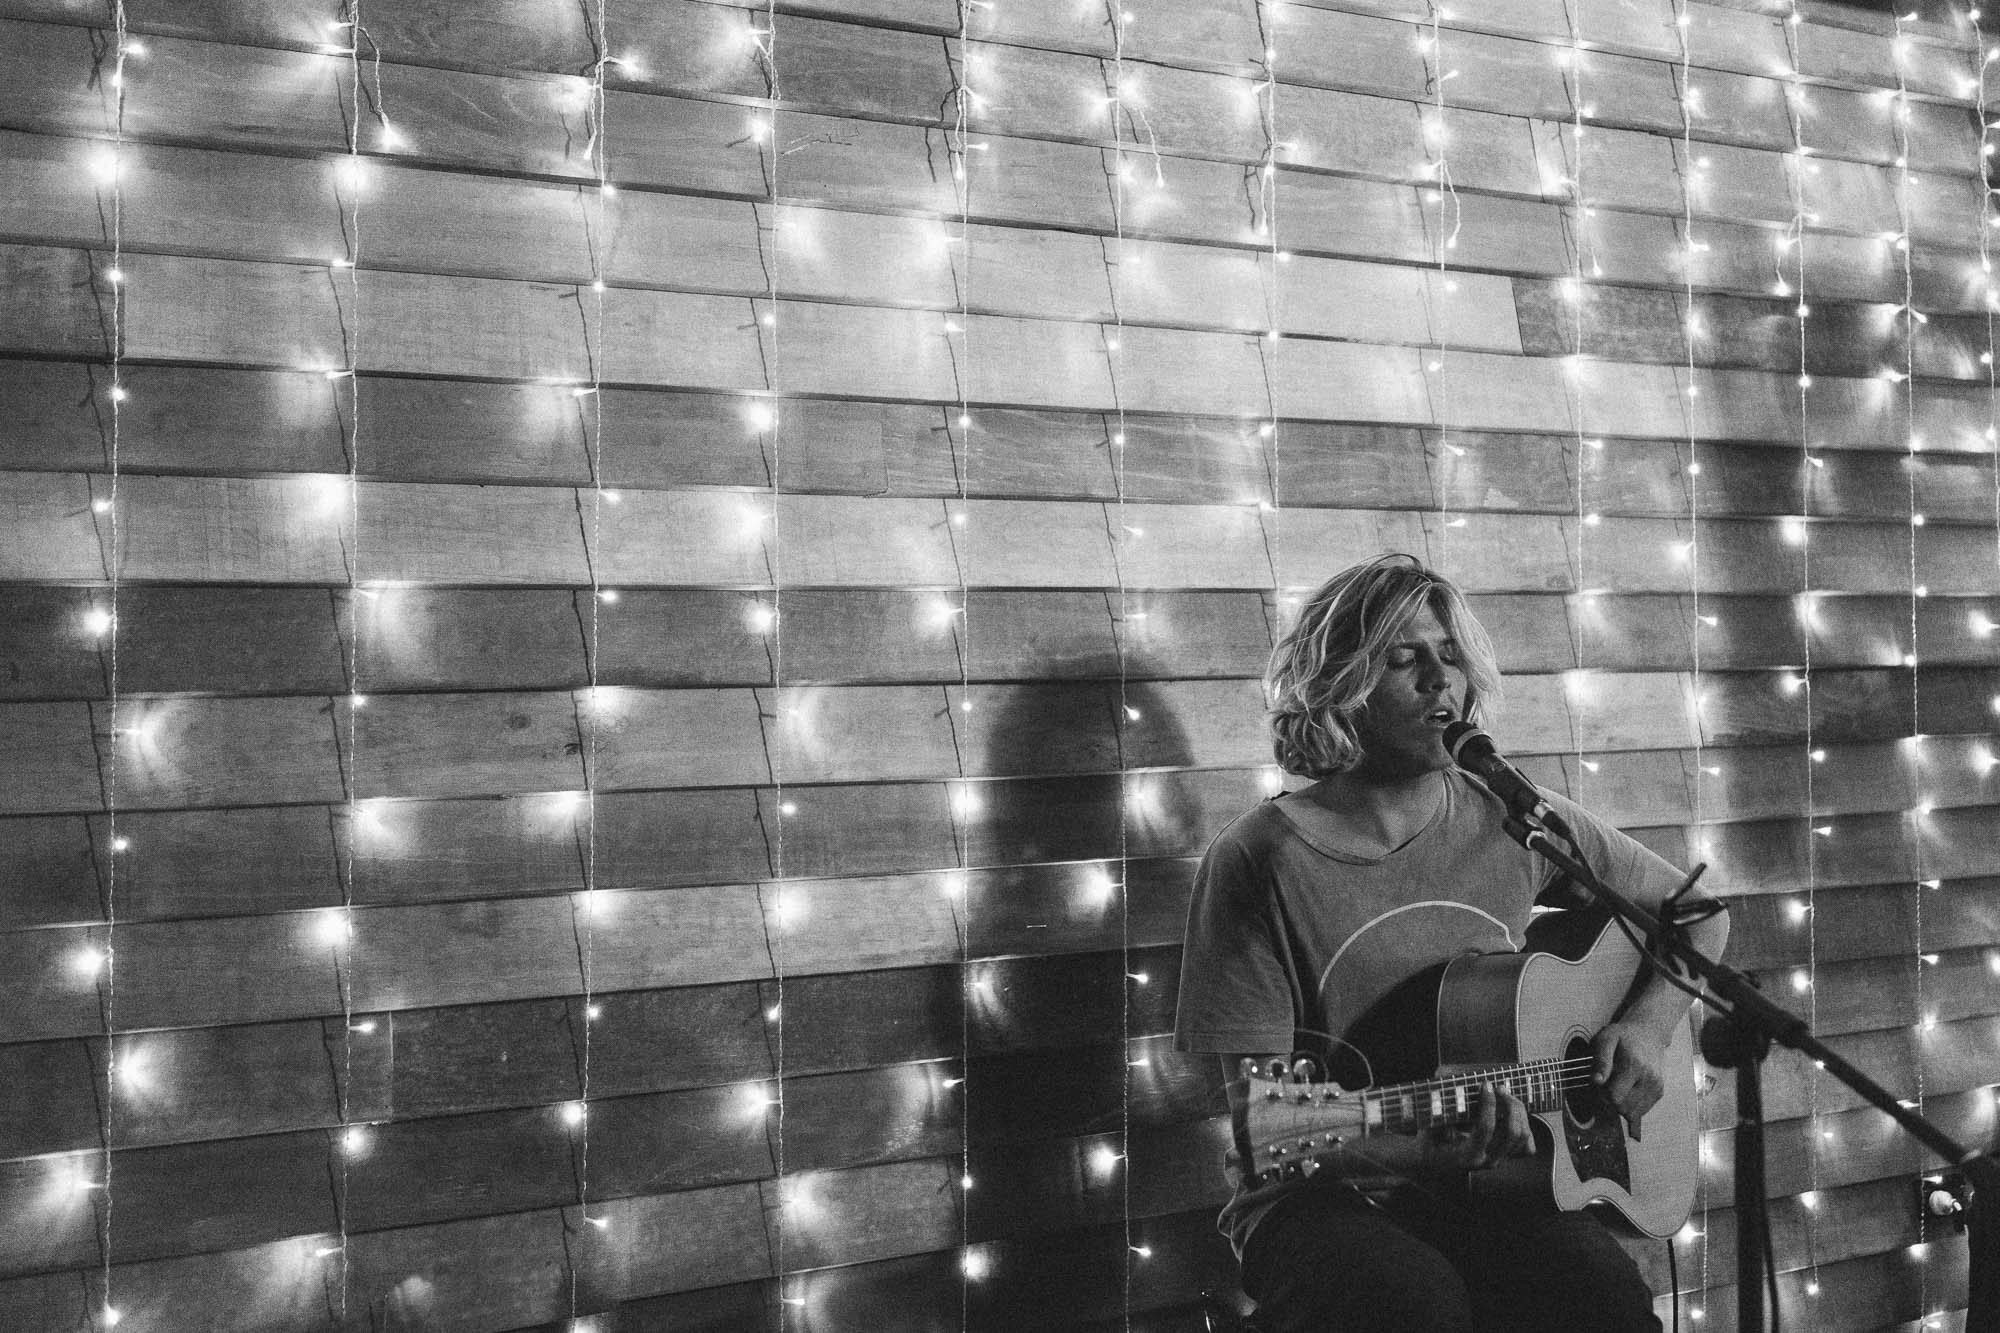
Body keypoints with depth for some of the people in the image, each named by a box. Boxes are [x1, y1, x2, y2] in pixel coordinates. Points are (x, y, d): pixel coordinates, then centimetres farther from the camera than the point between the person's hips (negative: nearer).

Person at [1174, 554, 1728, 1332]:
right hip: (1324, 1195, -3)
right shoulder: (1259, 861, -9)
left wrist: (1649, 1025, -1)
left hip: (1491, 1182, 4)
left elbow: (1698, 914, 18)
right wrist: (1427, 1148, -28)